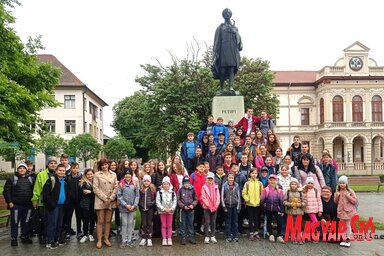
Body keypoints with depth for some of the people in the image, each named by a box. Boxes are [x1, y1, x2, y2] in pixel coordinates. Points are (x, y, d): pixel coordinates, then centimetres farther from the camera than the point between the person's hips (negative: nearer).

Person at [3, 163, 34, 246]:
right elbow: (6, 191, -3)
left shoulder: (31, 179, 10)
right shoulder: (12, 179, 1)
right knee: (15, 223, 3)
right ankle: (14, 238, 13)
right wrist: (9, 202, -9)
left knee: (26, 222, 11)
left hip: (28, 205, 3)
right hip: (15, 205, -3)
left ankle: (25, 237, 23)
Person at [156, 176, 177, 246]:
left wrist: (171, 208, -14)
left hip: (170, 211, 1)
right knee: (163, 225, 4)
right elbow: (158, 202, -6)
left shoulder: (172, 192, 4)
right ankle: (164, 239, 11)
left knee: (169, 225, 6)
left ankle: (169, 239, 13)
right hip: (162, 211, -1)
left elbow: (175, 201, 1)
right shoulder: (159, 192, -1)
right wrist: (164, 209, -15)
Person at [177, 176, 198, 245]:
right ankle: (183, 238, 12)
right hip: (183, 210, -1)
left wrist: (193, 205, -8)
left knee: (190, 224, 9)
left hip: (191, 210, 2)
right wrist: (183, 206, -12)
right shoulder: (180, 190, -2)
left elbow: (195, 199, 9)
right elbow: (178, 200, -2)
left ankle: (191, 237, 18)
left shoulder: (192, 190, 3)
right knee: (183, 224, 4)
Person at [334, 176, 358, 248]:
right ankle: (344, 239, 18)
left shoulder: (350, 191, -8)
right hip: (341, 211, 4)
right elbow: (336, 201, 10)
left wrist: (348, 196, -22)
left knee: (348, 225, 5)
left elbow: (355, 201, -9)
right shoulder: (338, 191, 4)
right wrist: (337, 196, -9)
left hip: (348, 211, -3)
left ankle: (348, 239, 15)